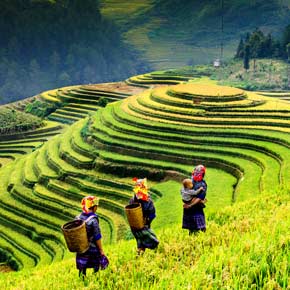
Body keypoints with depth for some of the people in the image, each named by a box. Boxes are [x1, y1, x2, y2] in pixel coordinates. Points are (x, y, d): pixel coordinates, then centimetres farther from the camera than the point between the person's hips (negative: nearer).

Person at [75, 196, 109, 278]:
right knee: (96, 266, 13)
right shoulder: (93, 220, -22)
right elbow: (97, 237, -18)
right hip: (93, 249, -5)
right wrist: (101, 250, -9)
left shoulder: (77, 218, -3)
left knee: (82, 268, 13)